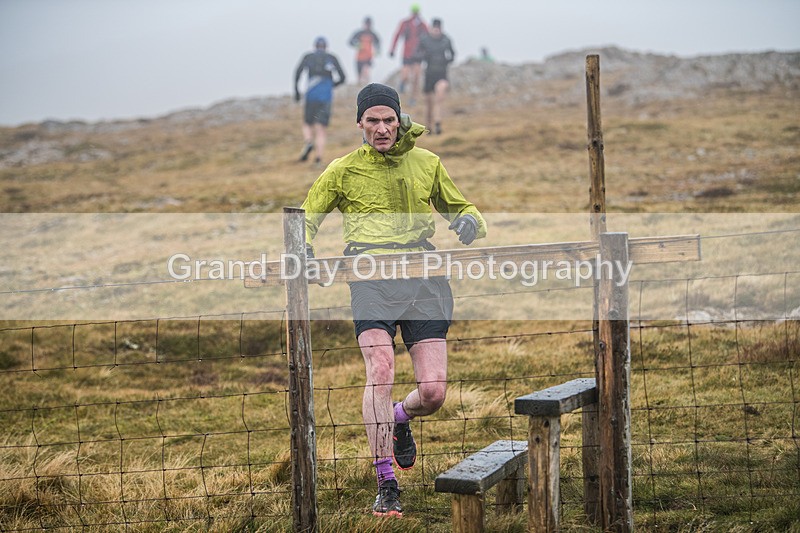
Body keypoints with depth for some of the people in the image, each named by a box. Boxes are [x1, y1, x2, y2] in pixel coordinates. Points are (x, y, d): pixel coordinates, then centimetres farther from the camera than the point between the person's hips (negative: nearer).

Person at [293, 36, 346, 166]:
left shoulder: (308, 57, 11)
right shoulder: (332, 58, 12)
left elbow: (298, 71, -4)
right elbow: (342, 77, 6)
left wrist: (296, 91, 2)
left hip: (311, 96, 0)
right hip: (326, 97, 0)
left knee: (307, 125, 17)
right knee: (321, 131, 1)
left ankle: (308, 142, -14)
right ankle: (319, 158, -15)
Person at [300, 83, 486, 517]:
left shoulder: (427, 163, 16)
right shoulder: (343, 171, 10)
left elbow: (457, 206, 29)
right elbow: (306, 219, 17)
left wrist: (468, 221, 5)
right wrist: (302, 248, -6)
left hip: (424, 276, 2)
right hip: (371, 278, -2)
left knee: (433, 391, -7)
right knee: (380, 371, -23)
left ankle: (400, 418, 32)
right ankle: (386, 486, -16)